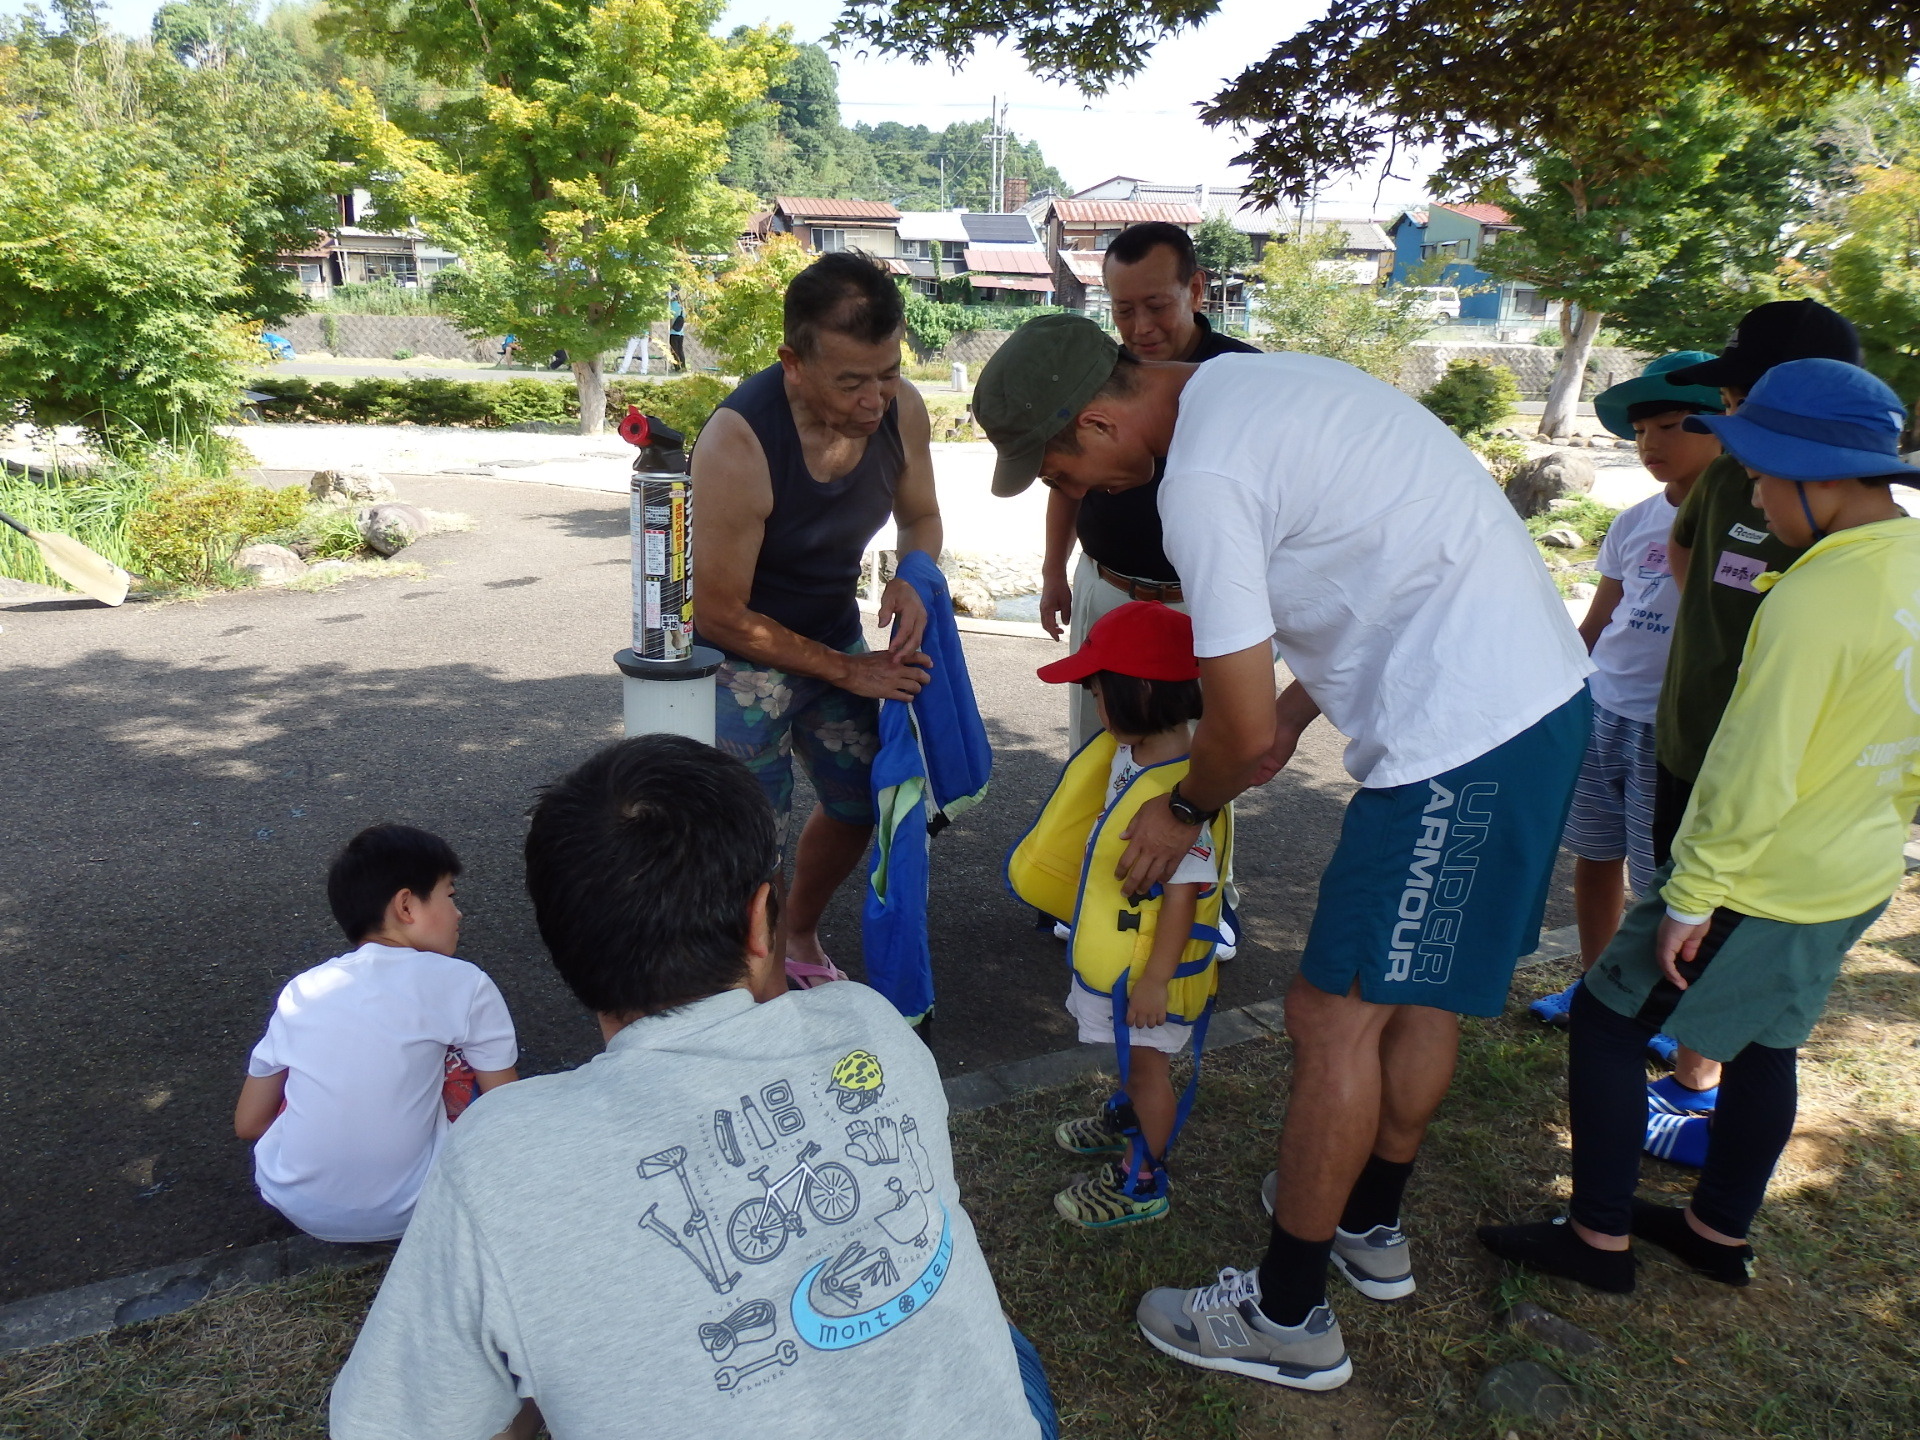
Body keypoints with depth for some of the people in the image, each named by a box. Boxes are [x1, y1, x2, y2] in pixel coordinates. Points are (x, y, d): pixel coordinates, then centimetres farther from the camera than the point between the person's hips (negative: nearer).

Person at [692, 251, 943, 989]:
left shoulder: (902, 409, -16)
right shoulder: (738, 442, -32)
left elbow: (920, 517, 5)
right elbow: (719, 615, -24)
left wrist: (913, 580, -18)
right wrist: (847, 671, -19)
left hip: (835, 636, 6)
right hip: (745, 654, -6)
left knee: (857, 802, 16)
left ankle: (799, 939, 42)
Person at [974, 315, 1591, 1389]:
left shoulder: (1202, 479, -19)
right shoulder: (1260, 379, 12)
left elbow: (1244, 726, -15)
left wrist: (1184, 810, 5)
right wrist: (1300, 710, 17)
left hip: (1460, 741, -10)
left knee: (1338, 1014, 1)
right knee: (1419, 985, 21)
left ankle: (1289, 1317, 17)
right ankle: (1370, 1227, 41)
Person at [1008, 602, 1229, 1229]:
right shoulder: (1129, 756, -2)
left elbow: (1183, 894, -29)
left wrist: (1155, 981, -23)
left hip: (1151, 962, -9)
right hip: (1113, 948, 9)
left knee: (1148, 1061, 11)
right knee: (1133, 1055, 29)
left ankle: (1141, 1181, 29)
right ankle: (1127, 1118, 54)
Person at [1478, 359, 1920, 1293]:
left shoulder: (1814, 600, -26)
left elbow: (1754, 777, -25)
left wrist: (1689, 900, -17)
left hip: (1765, 885, -9)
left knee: (1608, 1020, 4)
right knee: (1766, 1041, 22)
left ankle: (1599, 1238, 15)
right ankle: (1720, 1232, 38)